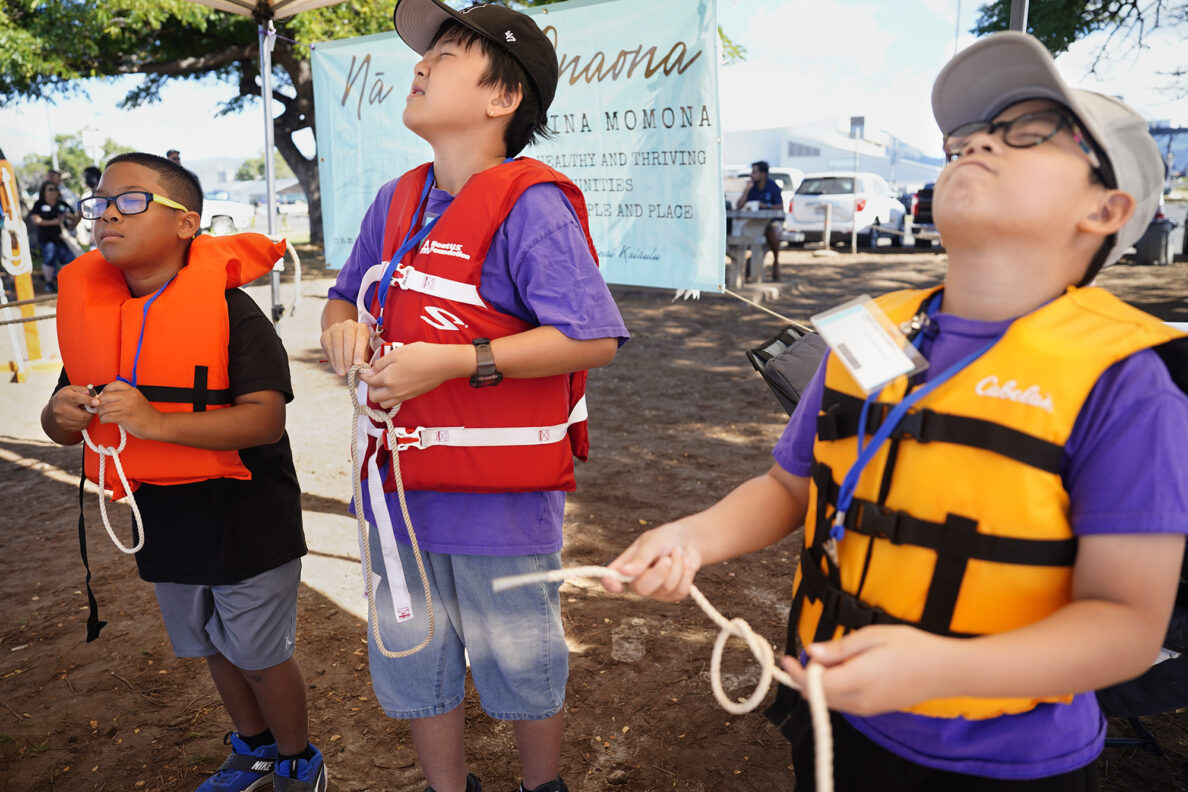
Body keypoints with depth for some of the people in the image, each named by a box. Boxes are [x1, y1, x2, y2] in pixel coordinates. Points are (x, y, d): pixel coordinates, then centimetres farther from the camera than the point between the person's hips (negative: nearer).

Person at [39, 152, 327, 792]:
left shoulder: (229, 308, -17)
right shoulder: (90, 308, 2)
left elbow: (266, 418, -27)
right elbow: (64, 426, 9)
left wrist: (157, 421, -34)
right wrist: (62, 415, -15)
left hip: (244, 515, -6)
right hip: (158, 515, 6)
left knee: (261, 652, 9)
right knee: (213, 647, 23)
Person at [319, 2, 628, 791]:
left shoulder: (530, 204, -16)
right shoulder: (396, 202, 7)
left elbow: (593, 339, -23)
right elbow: (346, 298, 20)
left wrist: (453, 361, -24)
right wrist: (343, 327, -5)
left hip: (502, 499, -6)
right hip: (403, 487, 7)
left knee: (520, 666, 16)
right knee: (413, 662, 21)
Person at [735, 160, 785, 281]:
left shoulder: (773, 186, -6)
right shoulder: (751, 186, 3)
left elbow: (780, 207, -12)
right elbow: (738, 206, -5)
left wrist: (766, 206, -27)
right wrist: (746, 190, -16)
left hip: (773, 220, -3)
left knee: (771, 231, -37)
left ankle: (775, 261, -13)